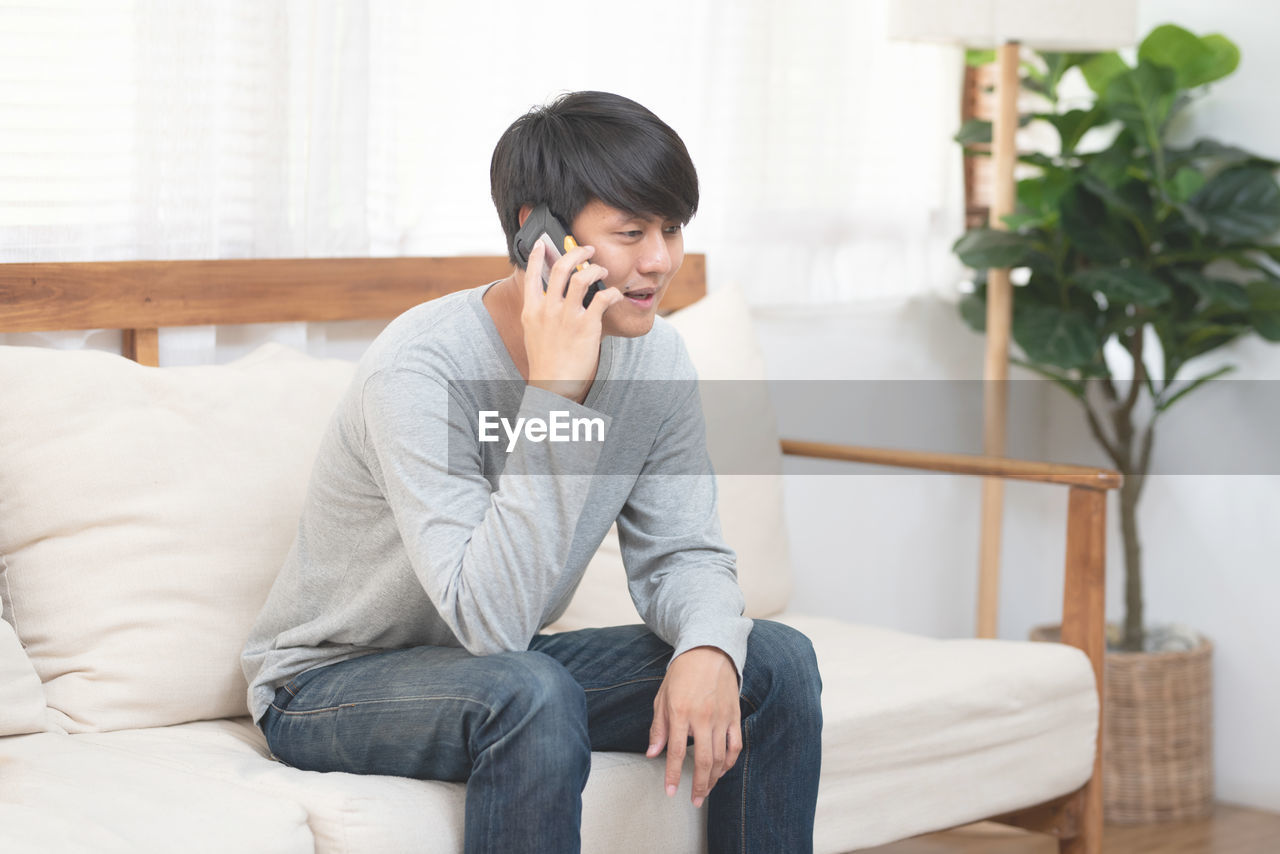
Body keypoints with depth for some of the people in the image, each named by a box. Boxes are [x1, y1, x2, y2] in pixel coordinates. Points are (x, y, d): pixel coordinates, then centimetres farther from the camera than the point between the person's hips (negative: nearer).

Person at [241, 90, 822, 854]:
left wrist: (707, 646, -26)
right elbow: (491, 619, -37)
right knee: (530, 693, -37)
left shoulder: (655, 356, -7)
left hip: (500, 668, 7)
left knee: (777, 662, -8)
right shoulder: (420, 371, -30)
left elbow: (683, 553, -2)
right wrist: (554, 394, -41)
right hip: (330, 683, -6)